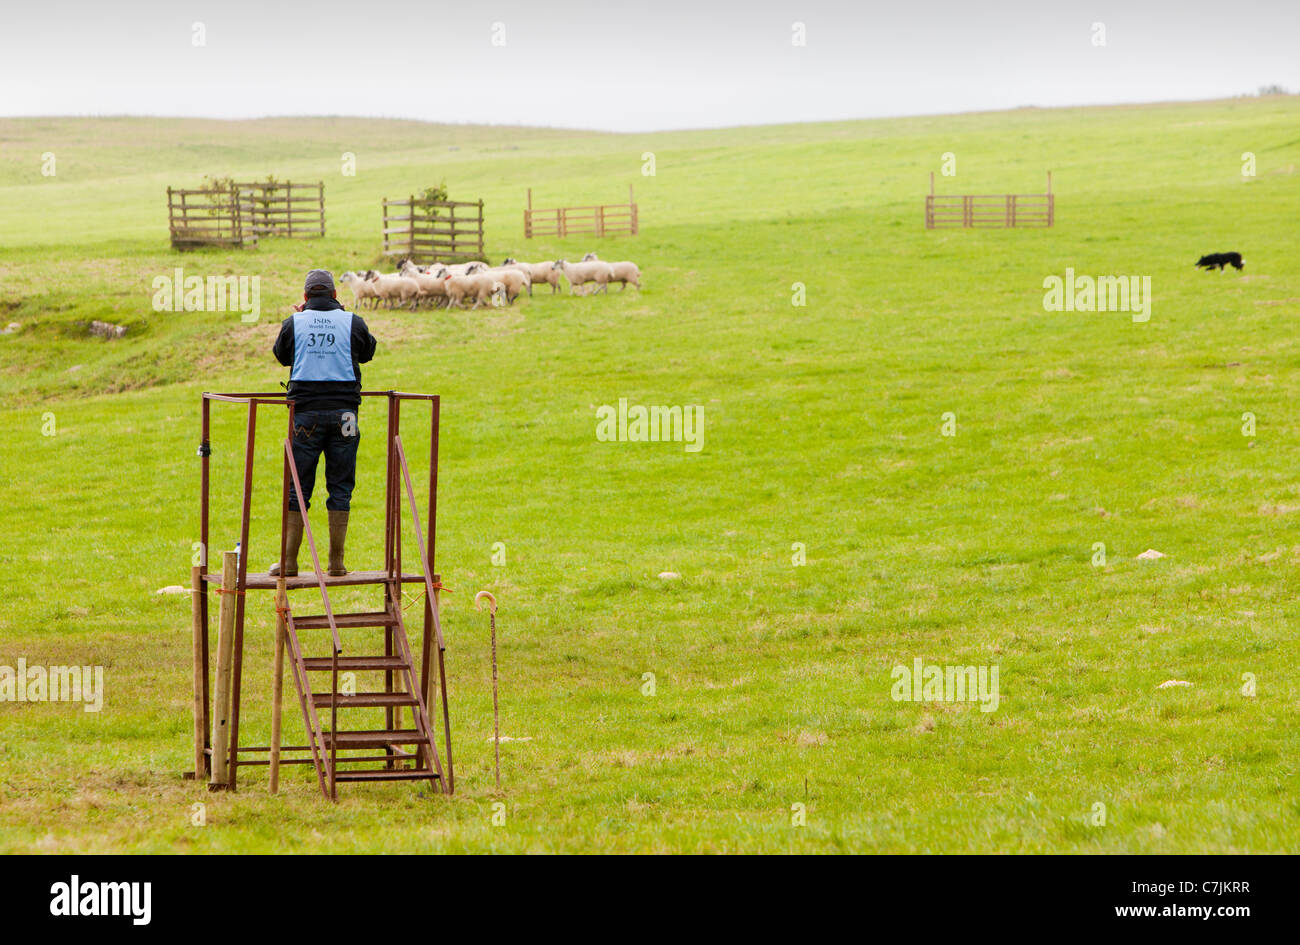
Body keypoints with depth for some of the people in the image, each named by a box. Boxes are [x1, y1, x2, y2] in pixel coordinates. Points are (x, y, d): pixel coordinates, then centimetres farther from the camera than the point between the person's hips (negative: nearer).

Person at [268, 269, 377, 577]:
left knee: (297, 487, 5)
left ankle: (289, 560, 3)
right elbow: (367, 352, 21)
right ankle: (336, 562, 5)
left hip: (305, 412, 0)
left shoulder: (294, 323, 1)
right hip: (344, 410, 0)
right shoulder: (352, 323, 2)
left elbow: (282, 355, 19)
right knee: (340, 487, 6)